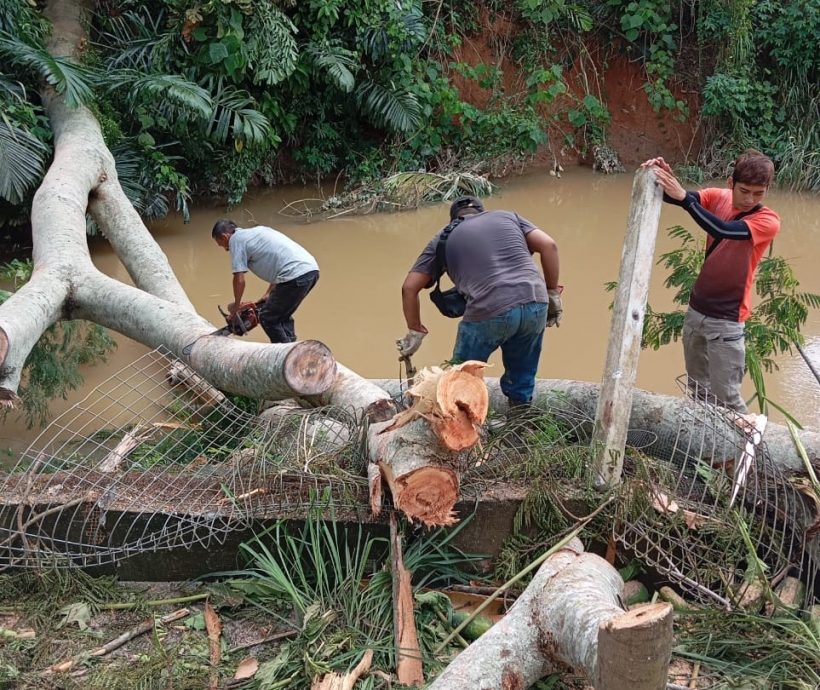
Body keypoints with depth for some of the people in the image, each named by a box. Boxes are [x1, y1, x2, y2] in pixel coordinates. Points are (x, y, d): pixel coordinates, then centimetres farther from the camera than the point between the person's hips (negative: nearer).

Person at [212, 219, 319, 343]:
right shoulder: (257, 231, 27)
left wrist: (236, 305, 17)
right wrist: (269, 294, 34)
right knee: (283, 315, 23)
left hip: (296, 275, -9)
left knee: (268, 318, 6)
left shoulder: (235, 239, 3)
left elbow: (239, 280, 1)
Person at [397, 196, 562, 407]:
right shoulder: (507, 216, 26)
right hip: (536, 305, 3)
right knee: (521, 379, 24)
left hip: (490, 313, -3)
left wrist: (415, 332, 23)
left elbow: (409, 288, 14)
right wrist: (553, 293, 18)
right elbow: (548, 245, 12)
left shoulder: (443, 239, 21)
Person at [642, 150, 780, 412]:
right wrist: (663, 178, -35)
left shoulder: (768, 221, -16)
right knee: (697, 388, 18)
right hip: (696, 309, 5)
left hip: (726, 321, -5)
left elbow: (723, 230, -32)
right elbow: (675, 196, -14)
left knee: (726, 397, -4)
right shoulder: (718, 197, -1)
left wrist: (685, 197, -38)